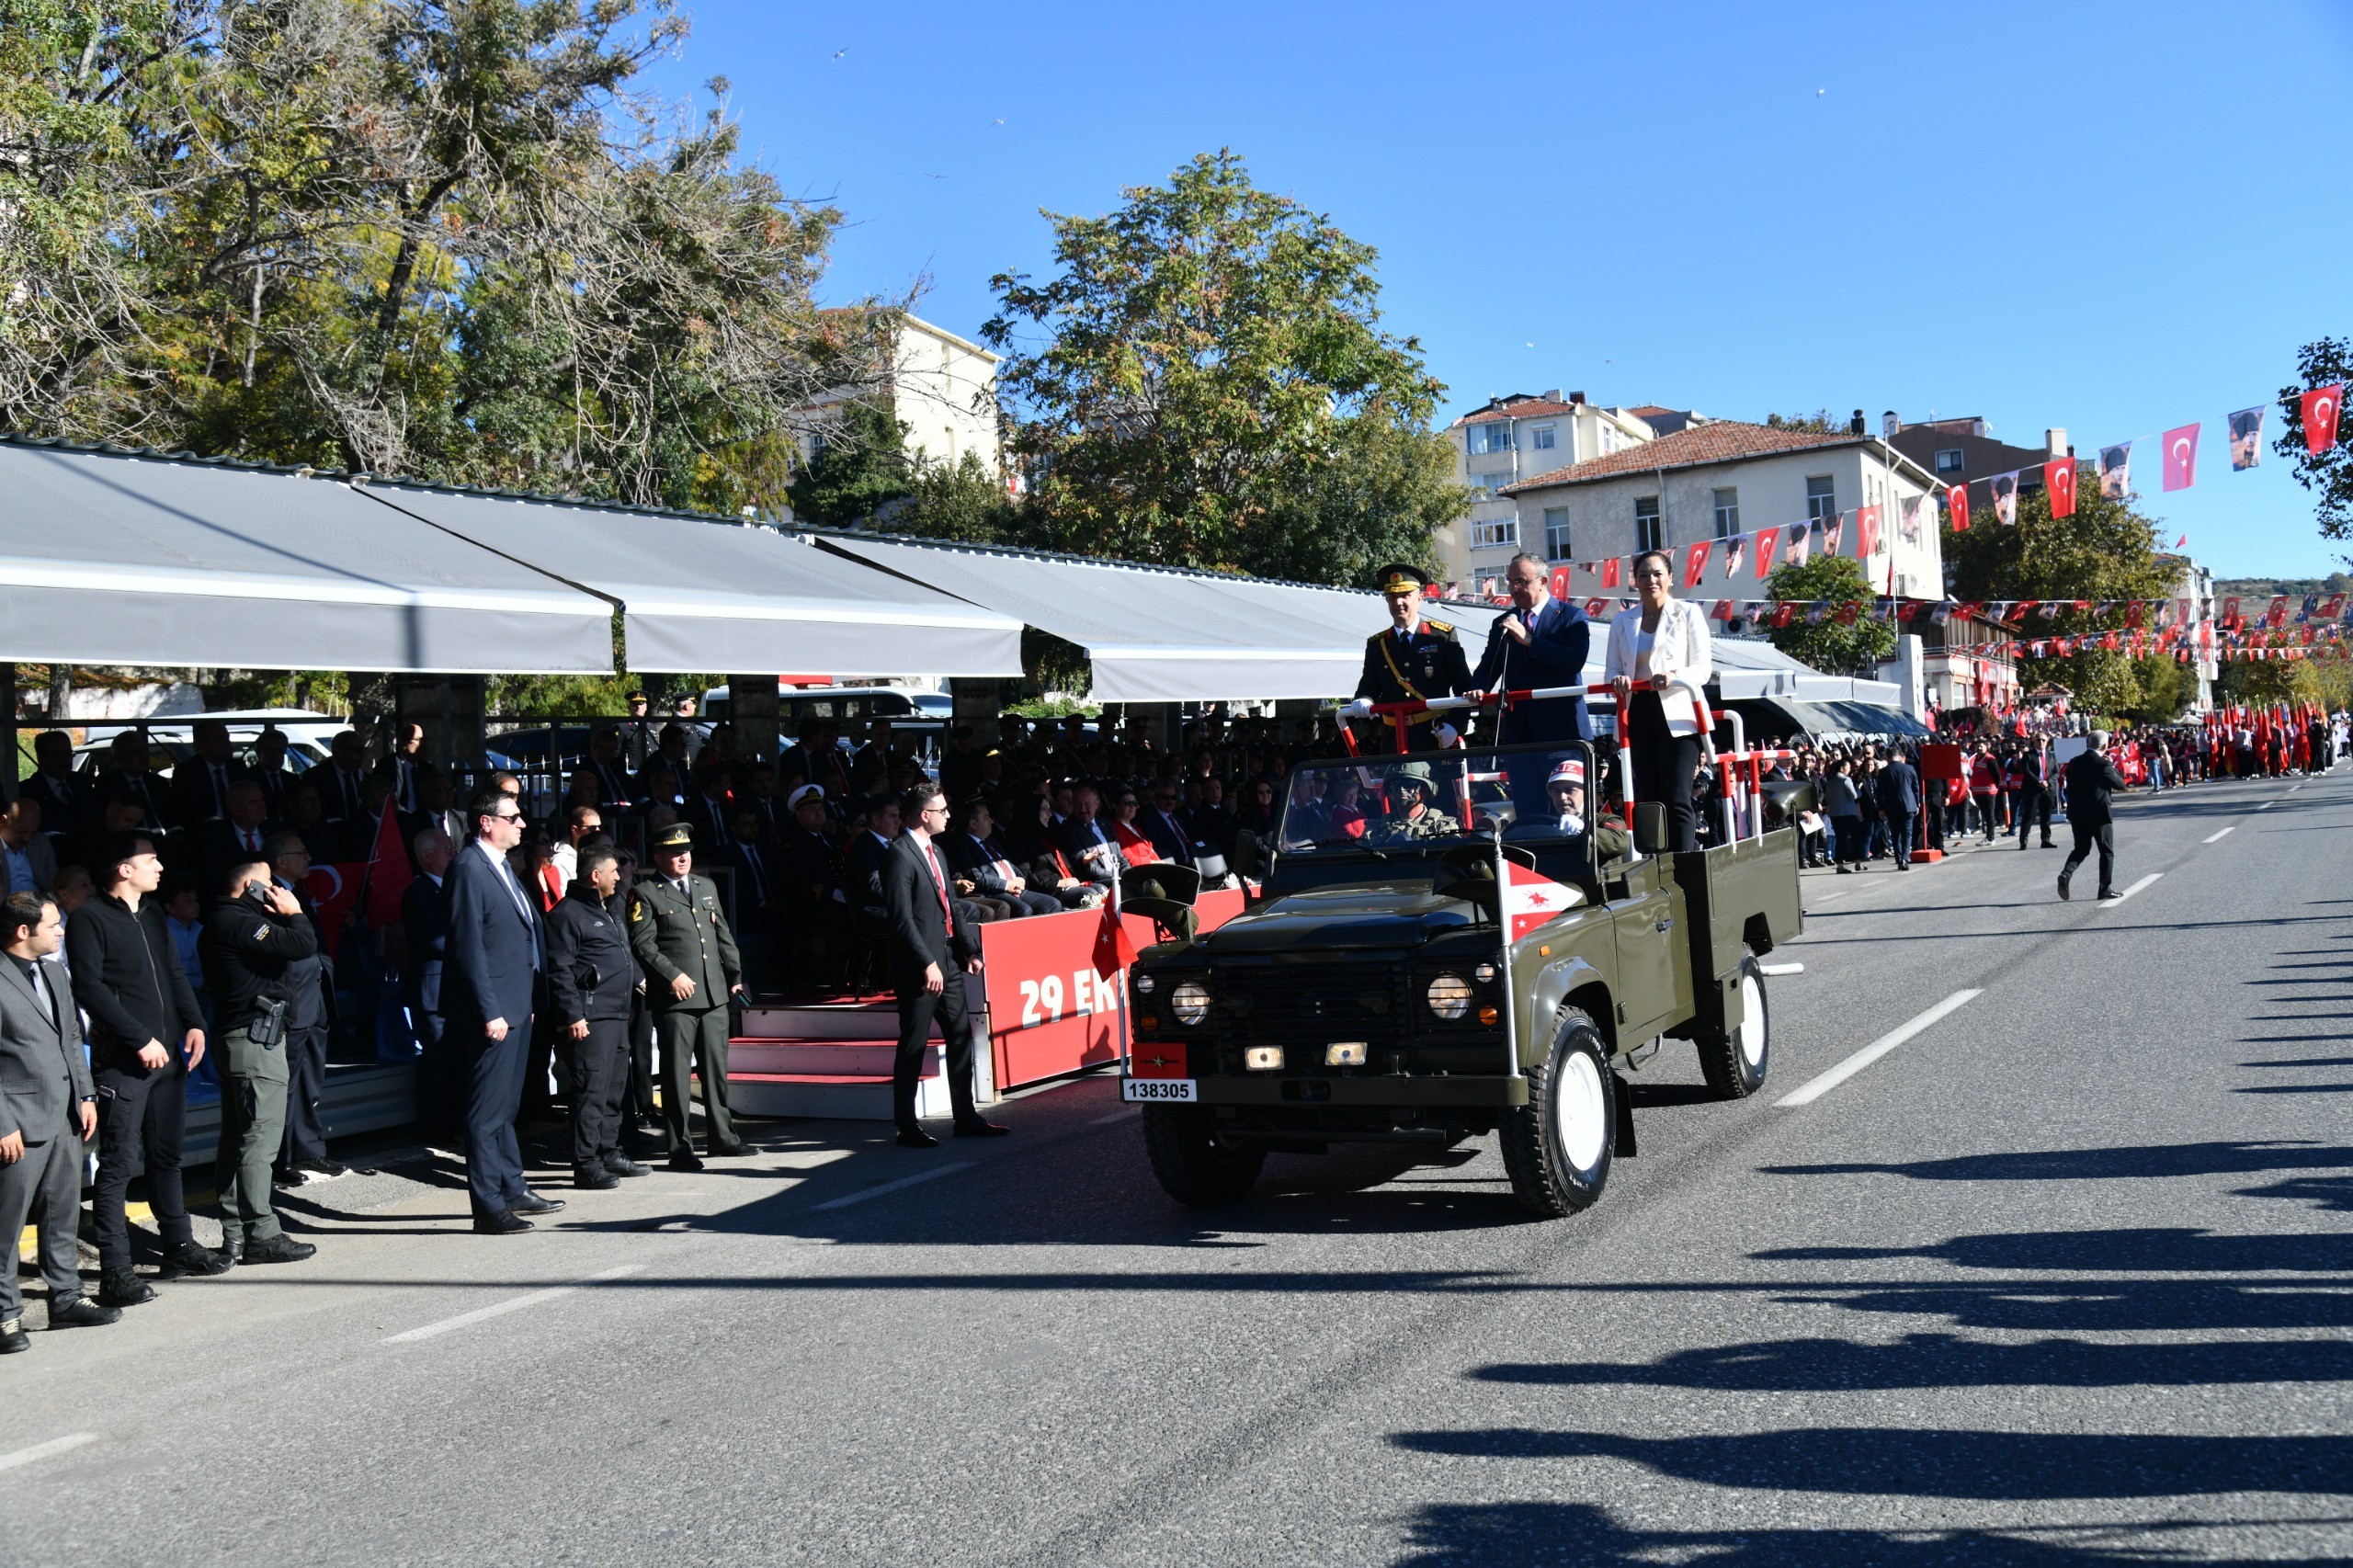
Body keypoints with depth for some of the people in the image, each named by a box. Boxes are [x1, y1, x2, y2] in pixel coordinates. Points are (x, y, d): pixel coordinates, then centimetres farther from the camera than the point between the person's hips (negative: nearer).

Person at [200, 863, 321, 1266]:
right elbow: (304, 945, -25)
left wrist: (283, 917, 6)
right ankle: (261, 1235, -5)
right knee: (260, 1138, -7)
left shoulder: (220, 922, 17)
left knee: (236, 1138, 13)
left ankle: (235, 1233, 19)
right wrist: (293, 912, -7)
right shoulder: (242, 923, -17)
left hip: (235, 1038, 11)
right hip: (257, 1040, -11)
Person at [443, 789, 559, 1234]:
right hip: (493, 1009, -10)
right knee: (487, 1112, -4)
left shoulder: (503, 866, 16)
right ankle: (489, 1208, 0)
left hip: (518, 1006, 10)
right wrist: (489, 1012, -20)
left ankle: (513, 1190, 28)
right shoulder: (469, 867, -13)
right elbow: (469, 947, -18)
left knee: (505, 1107, 18)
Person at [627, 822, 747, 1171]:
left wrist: (735, 975, 16)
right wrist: (672, 976, -16)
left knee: (717, 1068, 12)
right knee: (676, 1073, -2)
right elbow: (642, 945, -9)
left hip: (714, 995, 6)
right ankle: (680, 1148, 4)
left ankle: (722, 1137, 22)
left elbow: (724, 935, 21)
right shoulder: (645, 894, -2)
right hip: (675, 998, -6)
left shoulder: (706, 887, 19)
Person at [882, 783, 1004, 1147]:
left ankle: (966, 1117, 21)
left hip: (948, 962, 9)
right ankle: (907, 1127, 7)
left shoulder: (935, 853, 17)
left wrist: (970, 950, 13)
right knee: (914, 1047, -1)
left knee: (961, 1036, 12)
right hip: (920, 967, -9)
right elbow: (902, 918, -19)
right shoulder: (900, 855, -13)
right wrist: (927, 964, -22)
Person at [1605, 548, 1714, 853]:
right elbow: (1612, 668, 14)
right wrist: (1618, 680, -11)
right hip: (1637, 715, 4)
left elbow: (1703, 668, 0)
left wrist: (1675, 675, -21)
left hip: (1676, 716, -4)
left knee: (1677, 801, -11)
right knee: (1648, 800, 2)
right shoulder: (1622, 621, 18)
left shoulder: (1688, 614, 7)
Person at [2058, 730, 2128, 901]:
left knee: (2081, 848, 15)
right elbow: (2121, 784, -5)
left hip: (2077, 814, 5)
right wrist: (2113, 766, 5)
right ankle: (2105, 888, 11)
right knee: (2107, 851, 9)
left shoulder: (2074, 762, 3)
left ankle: (2066, 874, -10)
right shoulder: (2104, 765, -15)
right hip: (2099, 814, -5)